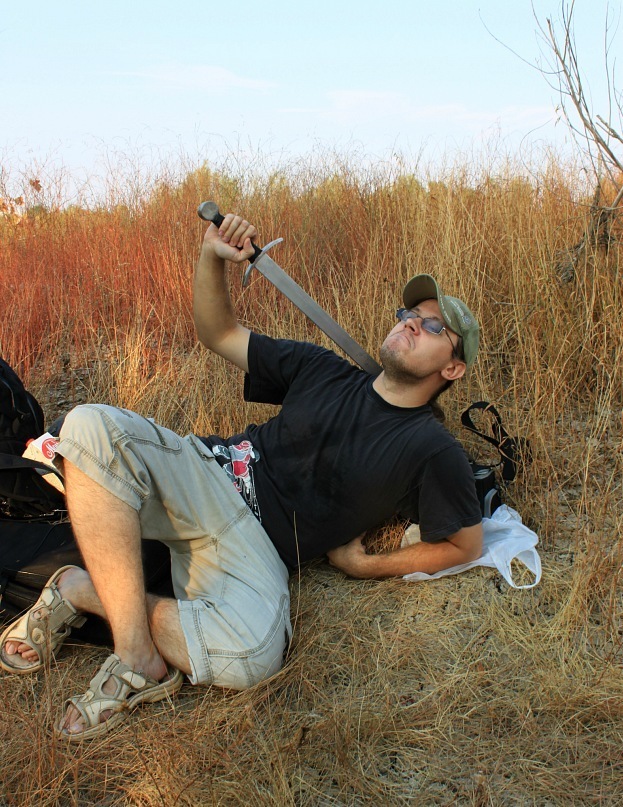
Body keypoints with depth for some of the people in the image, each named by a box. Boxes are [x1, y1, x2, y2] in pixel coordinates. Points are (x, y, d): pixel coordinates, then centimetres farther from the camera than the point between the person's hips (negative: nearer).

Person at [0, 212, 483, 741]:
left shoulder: (433, 453, 2)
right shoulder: (324, 372, 13)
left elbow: (467, 545, 8)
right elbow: (219, 333, 18)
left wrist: (366, 566, 2)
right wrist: (212, 259, 0)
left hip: (258, 546, -3)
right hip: (209, 475, 4)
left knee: (251, 657, -36)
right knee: (92, 427, -27)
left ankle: (85, 589, -11)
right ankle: (136, 653, -22)